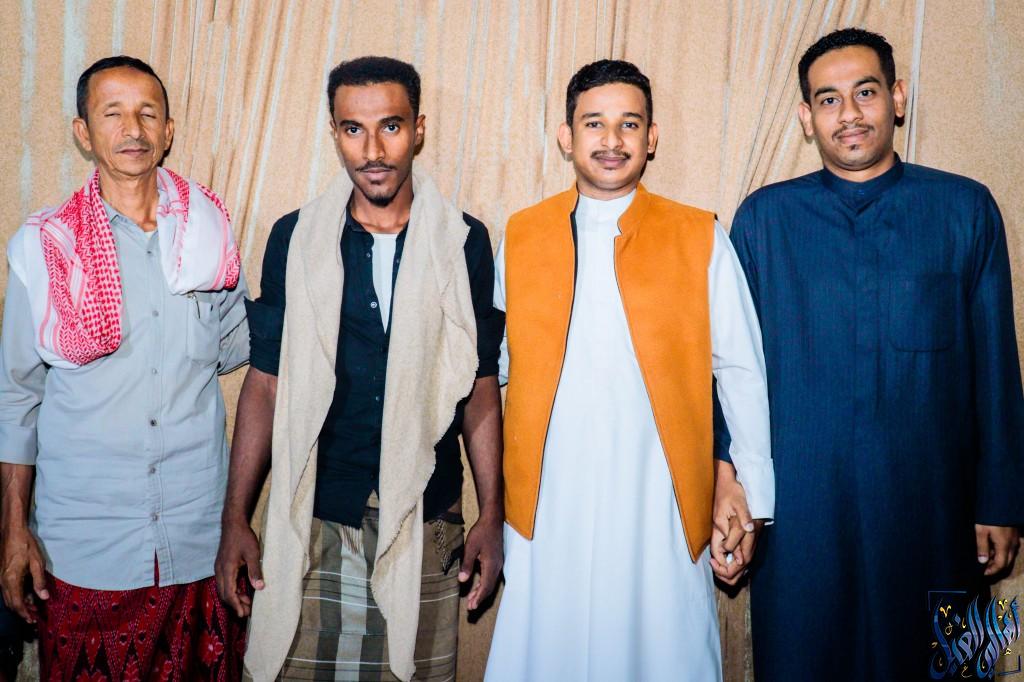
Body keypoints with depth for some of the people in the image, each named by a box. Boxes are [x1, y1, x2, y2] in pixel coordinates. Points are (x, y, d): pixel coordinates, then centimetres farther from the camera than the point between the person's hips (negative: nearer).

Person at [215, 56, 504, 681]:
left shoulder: (463, 242, 0)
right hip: (314, 521, 0)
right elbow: (266, 383, 3)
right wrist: (236, 520, 0)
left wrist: (493, 515, 2)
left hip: (426, 525, 0)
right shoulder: (294, 238, 0)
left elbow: (481, 387, 4)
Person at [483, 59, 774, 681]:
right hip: (548, 507, 2)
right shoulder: (520, 236, 6)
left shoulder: (701, 239, 1)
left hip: (661, 510, -1)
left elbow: (742, 372, 2)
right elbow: (493, 366, 11)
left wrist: (755, 501, 1)